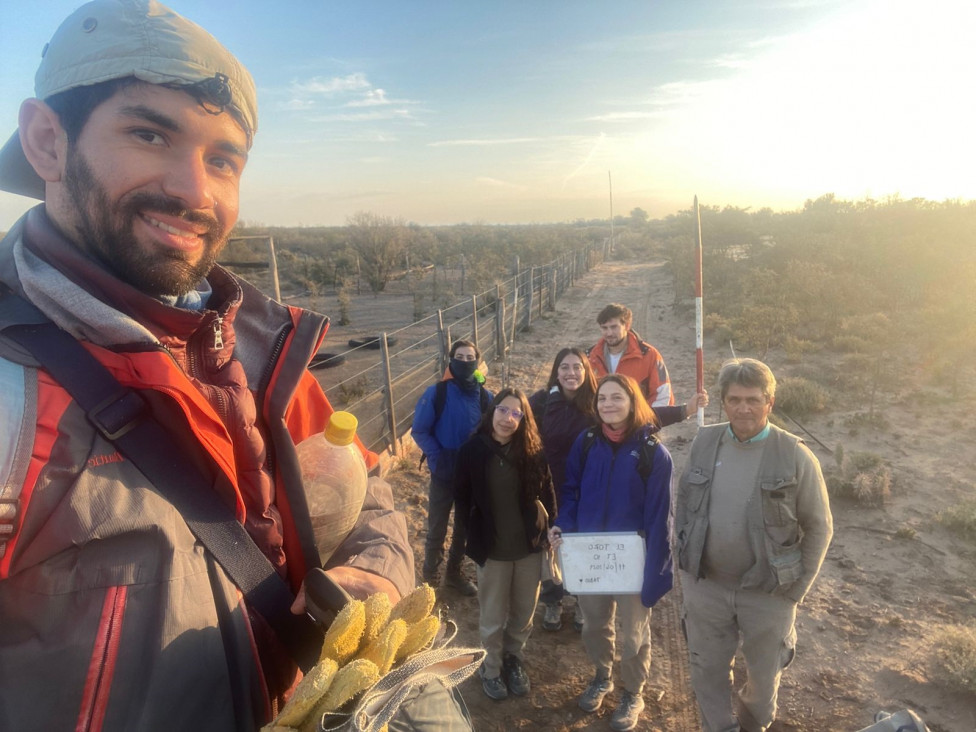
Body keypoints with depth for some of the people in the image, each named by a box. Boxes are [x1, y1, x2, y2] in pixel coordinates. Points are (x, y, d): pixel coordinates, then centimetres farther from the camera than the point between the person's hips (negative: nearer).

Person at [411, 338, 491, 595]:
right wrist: (438, 457, -20)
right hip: (443, 474, -3)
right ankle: (430, 578, 30)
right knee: (437, 529, 9)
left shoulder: (485, 397, -7)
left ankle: (454, 573, 40)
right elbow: (419, 431, -9)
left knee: (465, 526, 19)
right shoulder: (436, 393, -14)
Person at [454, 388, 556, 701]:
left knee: (523, 613, 19)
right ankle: (491, 668, 40)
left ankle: (515, 660, 45)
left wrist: (547, 530, -3)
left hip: (529, 547, 2)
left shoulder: (533, 451, -9)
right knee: (493, 617, 15)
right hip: (492, 549, -2)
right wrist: (477, 532, -4)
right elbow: (463, 499, -3)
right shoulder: (472, 450, -13)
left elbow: (547, 493, 1)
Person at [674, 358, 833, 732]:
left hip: (768, 592, -1)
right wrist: (682, 561, 4)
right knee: (708, 669, 18)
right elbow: (682, 504, 4)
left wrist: (798, 588, -6)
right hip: (705, 586, 2)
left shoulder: (796, 456, -14)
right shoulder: (704, 442, -7)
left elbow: (818, 528, -6)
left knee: (764, 674, 22)